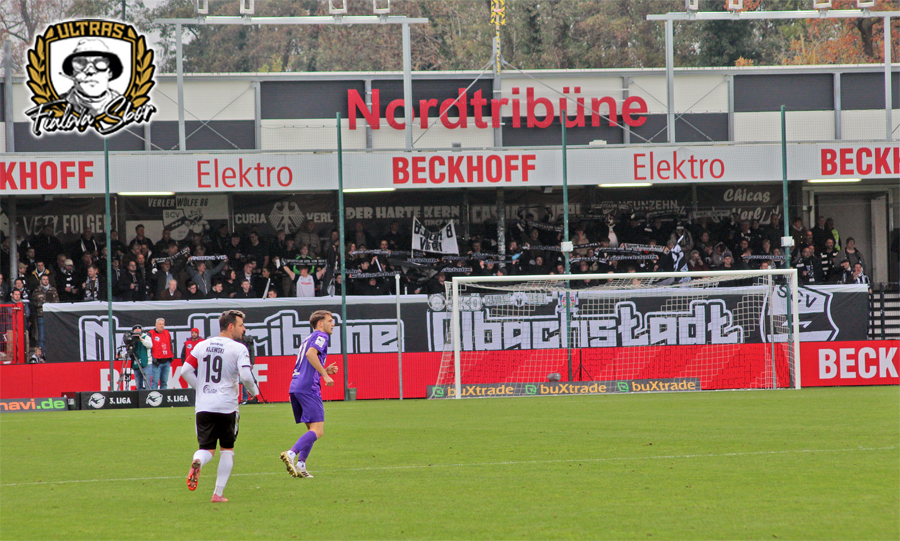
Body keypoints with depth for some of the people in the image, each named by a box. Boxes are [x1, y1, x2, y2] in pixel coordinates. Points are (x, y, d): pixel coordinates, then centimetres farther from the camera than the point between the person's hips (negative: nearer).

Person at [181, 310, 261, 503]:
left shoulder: (202, 346, 9)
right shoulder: (238, 349, -6)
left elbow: (186, 371, 5)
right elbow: (246, 376, -17)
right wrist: (254, 391, 3)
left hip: (203, 406, 3)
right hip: (226, 406, -3)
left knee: (206, 449, 8)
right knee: (227, 450, 14)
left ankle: (197, 462, -29)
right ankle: (218, 493, 9)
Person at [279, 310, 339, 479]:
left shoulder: (309, 339, 27)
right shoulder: (321, 336, 0)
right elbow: (311, 354, -19)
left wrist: (324, 371, 19)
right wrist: (325, 374, -18)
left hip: (295, 387, 9)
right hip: (308, 388, -9)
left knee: (313, 429, 15)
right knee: (317, 430, -13)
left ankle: (300, 465, 4)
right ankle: (291, 454, -29)